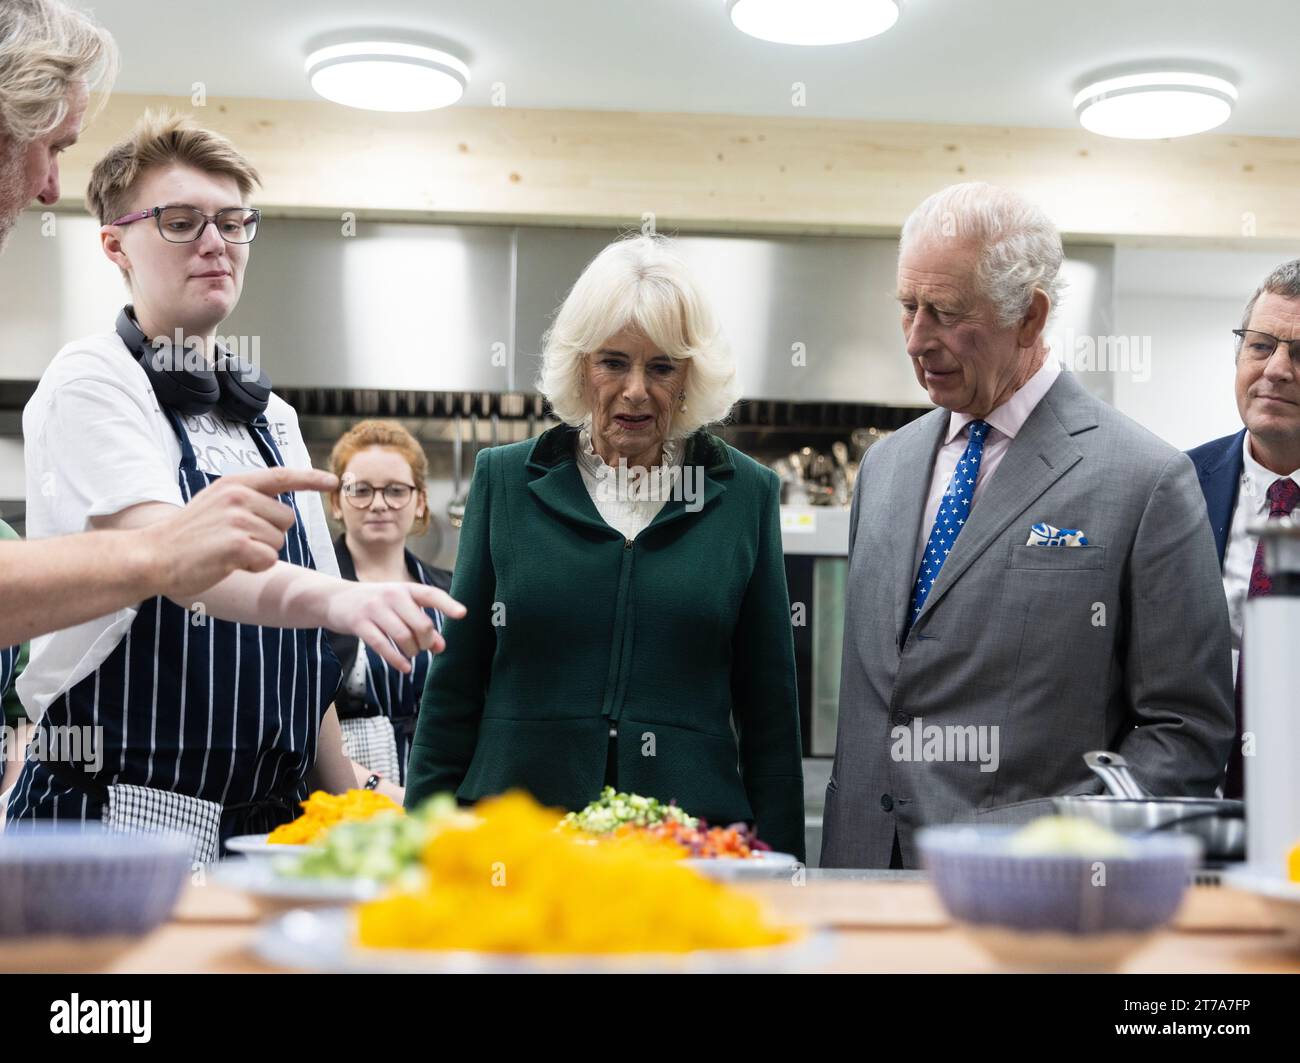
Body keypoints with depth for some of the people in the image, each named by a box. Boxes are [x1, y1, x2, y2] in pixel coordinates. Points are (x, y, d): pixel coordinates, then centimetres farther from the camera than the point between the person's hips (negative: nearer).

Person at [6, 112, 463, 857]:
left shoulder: (273, 418, 15)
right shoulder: (93, 379, -5)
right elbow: (166, 554, -24)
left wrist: (351, 806, 13)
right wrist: (333, 597, -40)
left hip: (267, 823, 6)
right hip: (118, 815, -6)